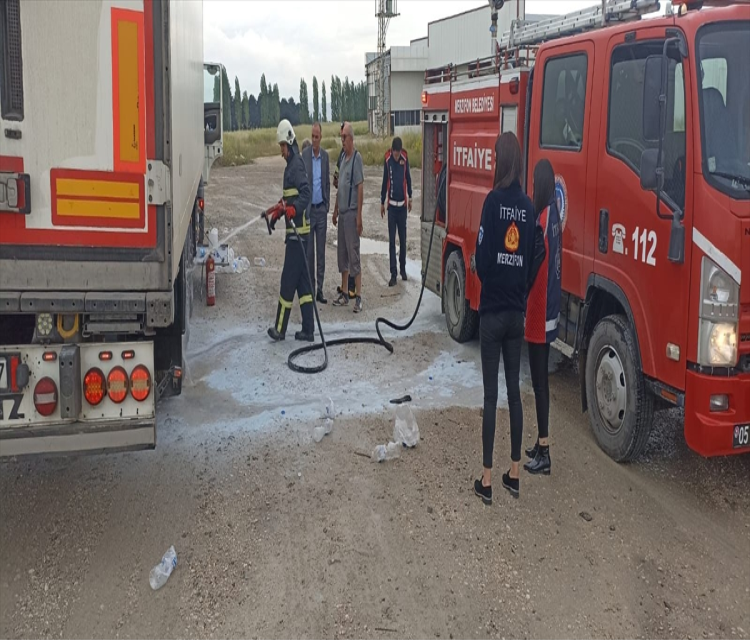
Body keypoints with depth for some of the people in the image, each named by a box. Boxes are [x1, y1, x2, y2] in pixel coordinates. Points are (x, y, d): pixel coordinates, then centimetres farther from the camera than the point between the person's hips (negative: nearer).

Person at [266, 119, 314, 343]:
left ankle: (280, 328, 4)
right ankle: (308, 330, 12)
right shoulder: (291, 165, 19)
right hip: (296, 231, 10)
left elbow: (306, 194, -26)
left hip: (297, 232, -10)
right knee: (302, 280, 10)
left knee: (288, 279, -3)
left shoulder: (297, 165, -13)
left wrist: (293, 209, -37)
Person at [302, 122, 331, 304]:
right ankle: (310, 288, 8)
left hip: (322, 209, 4)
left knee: (321, 251, 6)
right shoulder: (304, 155, -6)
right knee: (309, 251, 1)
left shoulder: (325, 155, 6)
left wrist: (327, 204, 8)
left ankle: (319, 289, 11)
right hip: (308, 209, -3)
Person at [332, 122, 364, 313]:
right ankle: (344, 294, 20)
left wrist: (359, 215, -19)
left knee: (353, 254, -7)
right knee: (342, 254, 12)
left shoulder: (357, 158, -11)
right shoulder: (343, 157, 14)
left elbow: (360, 188, -16)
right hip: (342, 212, 9)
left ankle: (358, 296, -4)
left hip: (352, 213, -9)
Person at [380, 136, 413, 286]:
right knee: (392, 241, -2)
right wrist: (382, 202, 8)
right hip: (391, 204, -1)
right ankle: (393, 274, 0)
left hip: (402, 203, 1)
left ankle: (403, 268, 23)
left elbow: (408, 178, 8)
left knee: (403, 239, 10)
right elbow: (385, 181, 4)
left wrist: (410, 197, 14)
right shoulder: (387, 160, -5)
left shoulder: (405, 158, -3)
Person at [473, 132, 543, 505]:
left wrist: (489, 280, 7)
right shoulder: (528, 206, 4)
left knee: (491, 393, -1)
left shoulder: (493, 200, -12)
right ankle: (514, 473, 19)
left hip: (492, 310, -5)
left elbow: (482, 258, -13)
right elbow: (531, 263, 7)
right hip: (518, 311, 5)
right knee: (514, 390, 11)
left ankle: (487, 479, 5)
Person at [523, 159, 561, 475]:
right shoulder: (553, 216, 9)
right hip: (547, 311, 10)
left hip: (540, 315, -10)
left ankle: (544, 452, 2)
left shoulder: (543, 220, -21)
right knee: (541, 379, 17)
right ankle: (542, 442, 28)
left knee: (539, 381, -4)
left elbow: (532, 263, -22)